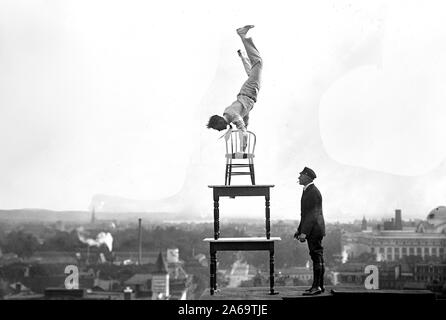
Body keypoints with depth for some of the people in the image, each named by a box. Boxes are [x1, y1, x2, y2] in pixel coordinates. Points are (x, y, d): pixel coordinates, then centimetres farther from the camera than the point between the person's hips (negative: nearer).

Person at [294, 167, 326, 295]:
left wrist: (304, 232, -24)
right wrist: (300, 230, 21)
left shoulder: (313, 192, -16)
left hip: (314, 230, -10)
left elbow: (312, 214, -21)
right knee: (317, 257, 12)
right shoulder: (307, 191, 17)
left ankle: (317, 286, -6)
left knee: (317, 257, -8)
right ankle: (319, 285, 17)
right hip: (313, 231, 10)